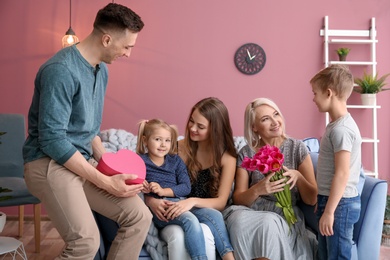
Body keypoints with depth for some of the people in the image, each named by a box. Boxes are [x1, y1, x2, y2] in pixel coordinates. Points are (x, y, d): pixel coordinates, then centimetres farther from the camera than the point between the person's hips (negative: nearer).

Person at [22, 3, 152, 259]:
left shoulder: (102, 70, 9)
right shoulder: (61, 70, -20)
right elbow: (52, 140, -24)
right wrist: (105, 182, -21)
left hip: (83, 162, 8)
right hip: (50, 163, -8)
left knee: (140, 217, -4)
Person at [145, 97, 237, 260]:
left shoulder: (227, 157, 2)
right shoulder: (178, 148, 1)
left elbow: (221, 202, -5)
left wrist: (192, 201, -23)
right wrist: (151, 201, -19)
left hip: (204, 214, -1)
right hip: (170, 216, 1)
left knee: (206, 234, -36)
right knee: (178, 235, -34)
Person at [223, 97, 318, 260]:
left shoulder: (297, 148, 1)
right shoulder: (246, 153, 3)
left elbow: (312, 199, 2)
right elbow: (238, 199, 0)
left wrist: (298, 176, -18)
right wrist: (257, 190, -21)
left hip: (286, 216, -1)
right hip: (252, 213, 1)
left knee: (269, 223, -35)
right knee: (239, 219, -33)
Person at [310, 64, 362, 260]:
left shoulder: (341, 129, -20)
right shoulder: (337, 125, 12)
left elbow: (342, 174, -23)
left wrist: (329, 211, -22)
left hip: (340, 204, -10)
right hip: (331, 200, 10)